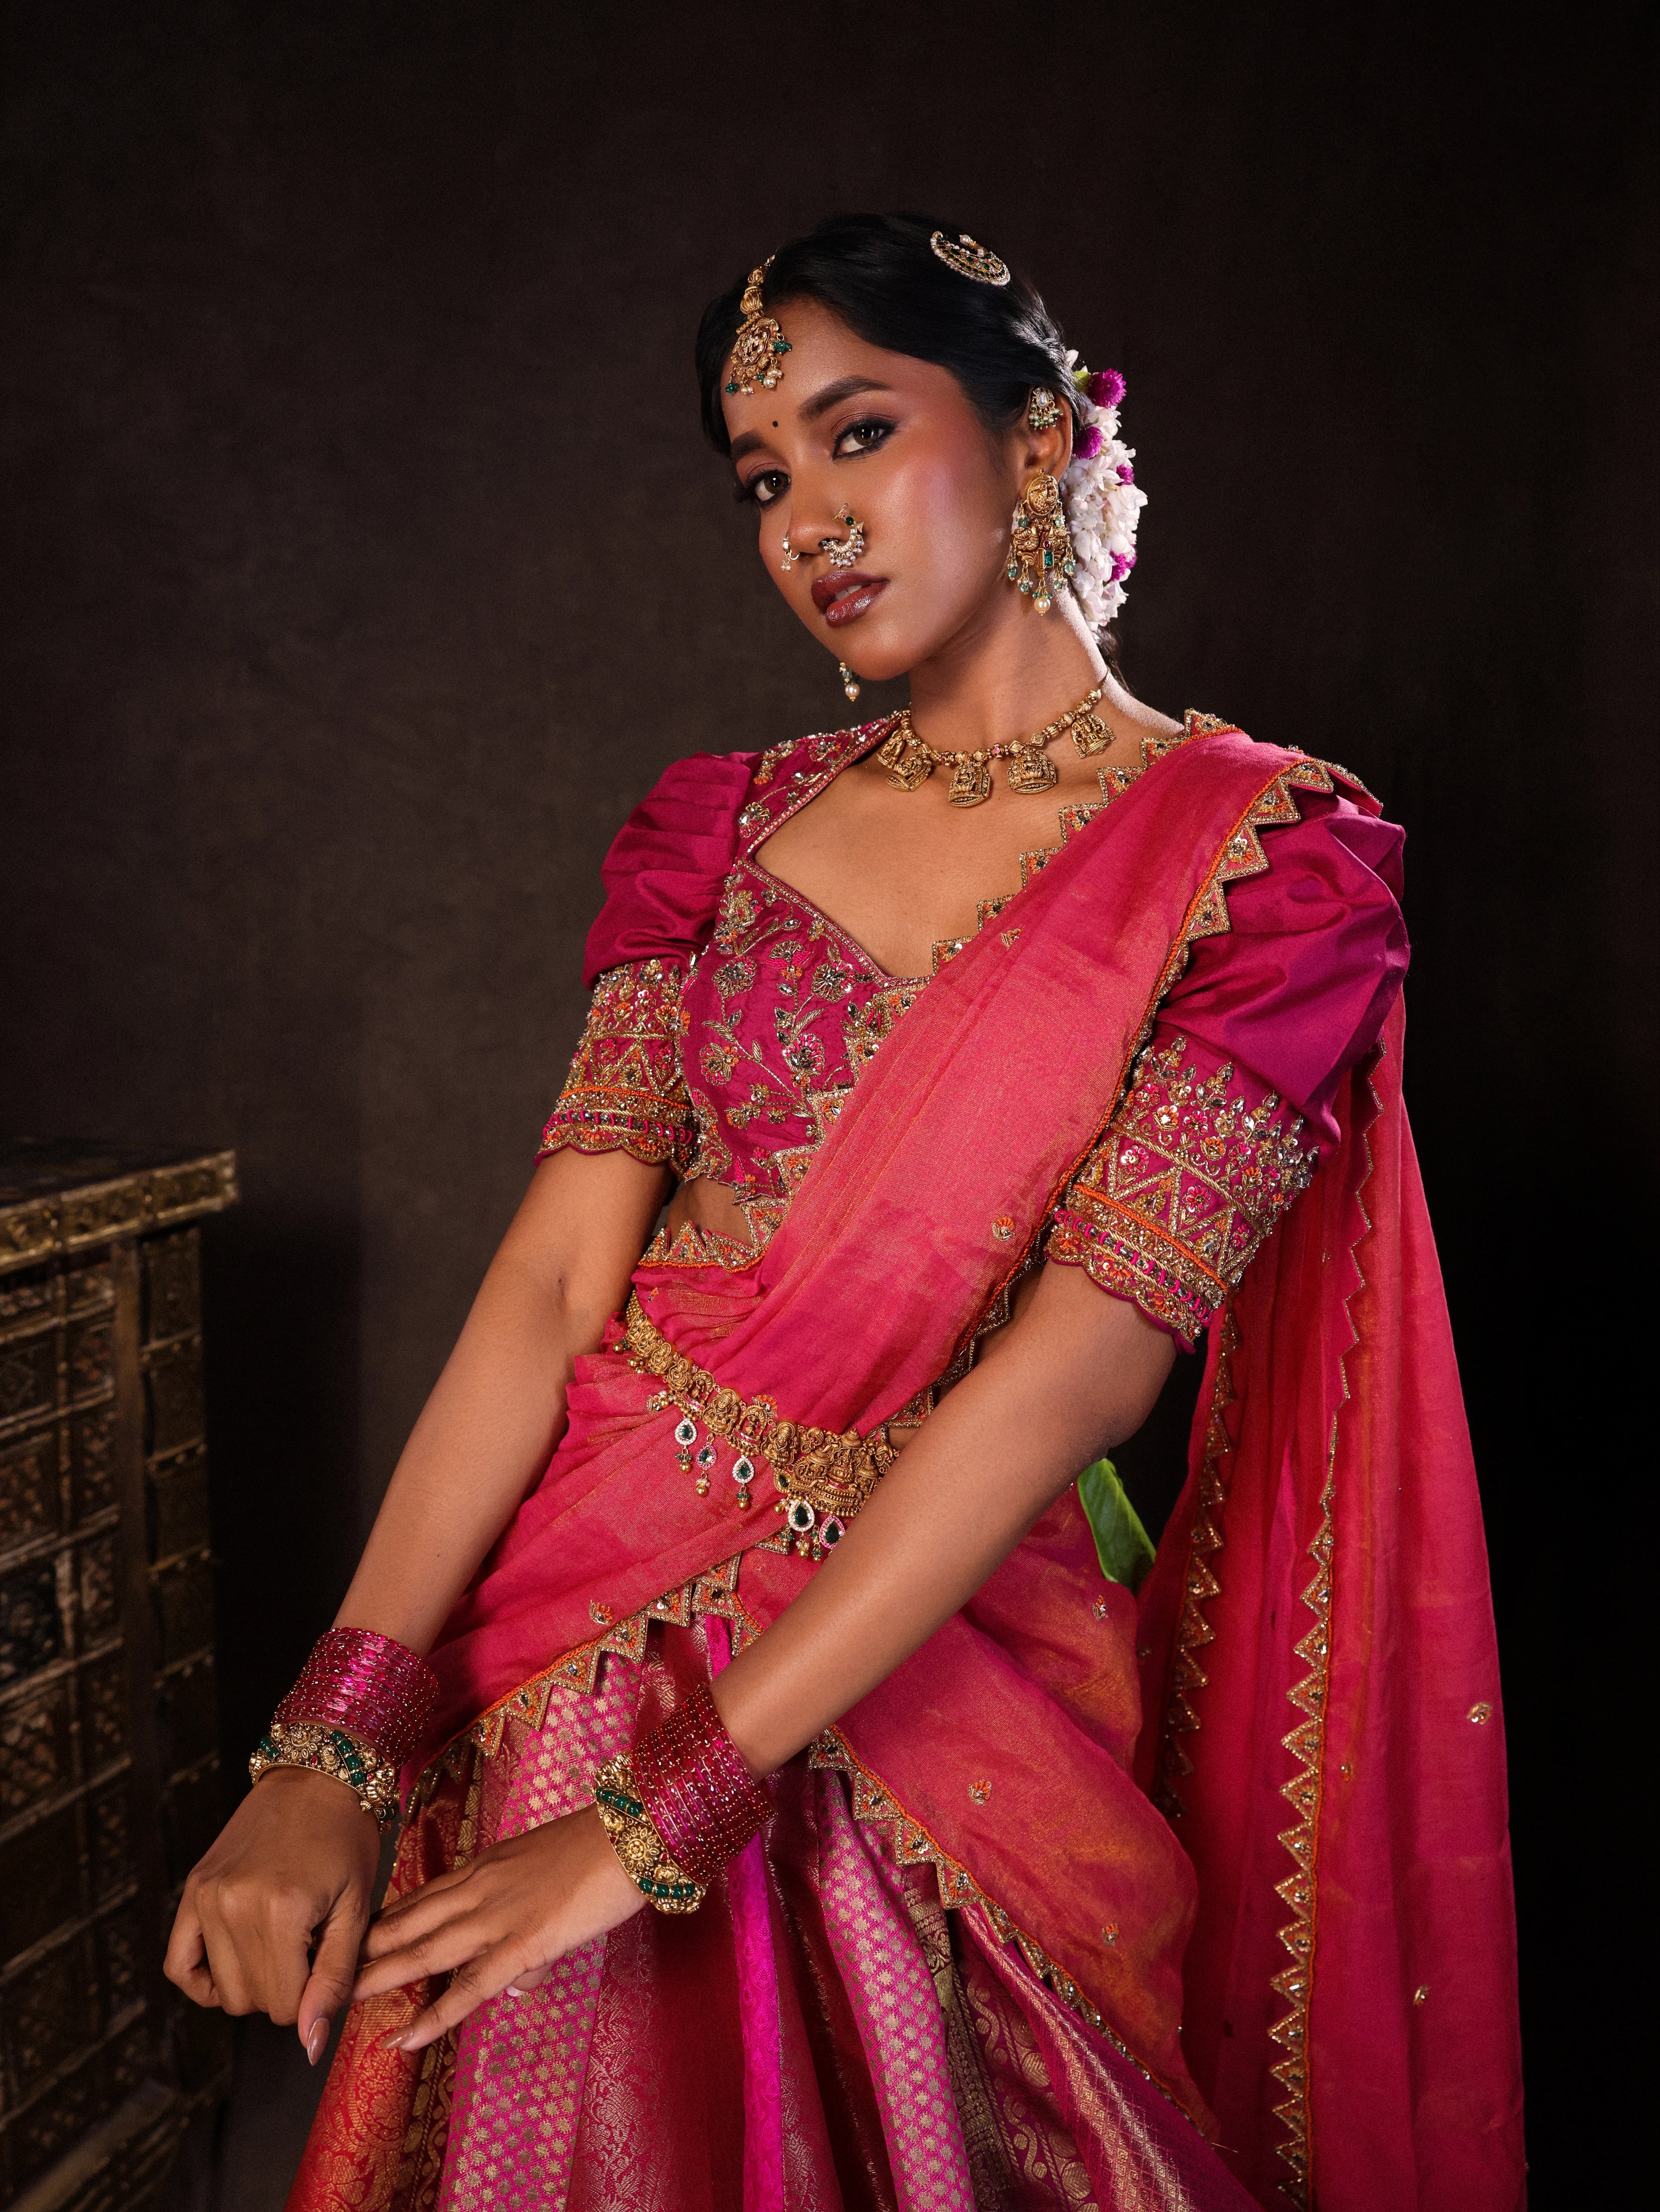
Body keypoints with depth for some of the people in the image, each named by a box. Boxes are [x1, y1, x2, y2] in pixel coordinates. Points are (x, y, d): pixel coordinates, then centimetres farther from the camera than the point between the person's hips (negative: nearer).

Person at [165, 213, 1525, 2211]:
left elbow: (1076, 1368, -19)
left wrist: (663, 1809, -22)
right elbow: (556, 1278, -6)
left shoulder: (1264, 859, -10)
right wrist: (331, 1744, -16)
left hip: (936, 1659, -3)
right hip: (582, 1608, 3)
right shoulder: (728, 827, 3)